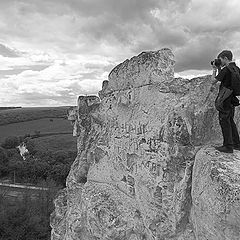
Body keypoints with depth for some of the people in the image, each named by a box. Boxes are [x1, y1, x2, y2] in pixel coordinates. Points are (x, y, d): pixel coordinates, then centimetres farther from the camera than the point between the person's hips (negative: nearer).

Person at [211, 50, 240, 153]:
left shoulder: (226, 69, -16)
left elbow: (213, 81, -11)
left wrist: (214, 70, 2)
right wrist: (219, 69, 14)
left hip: (225, 100, -9)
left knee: (224, 121, -3)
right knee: (230, 121, 17)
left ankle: (228, 146, 1)